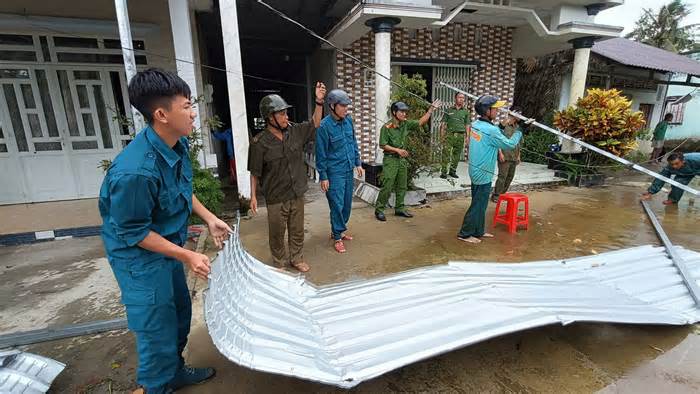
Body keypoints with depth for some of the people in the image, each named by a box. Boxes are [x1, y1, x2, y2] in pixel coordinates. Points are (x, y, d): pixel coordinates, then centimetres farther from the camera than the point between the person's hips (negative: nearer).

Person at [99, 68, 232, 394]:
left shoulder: (178, 144, -8)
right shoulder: (135, 171, -33)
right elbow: (132, 232, -22)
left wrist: (209, 218, 3)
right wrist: (187, 256, -20)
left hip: (167, 244, 9)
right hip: (140, 256, -8)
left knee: (180, 312, 23)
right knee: (158, 329, 7)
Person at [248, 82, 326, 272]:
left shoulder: (295, 132, -1)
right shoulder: (259, 142, -14)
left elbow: (315, 124, 9)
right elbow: (255, 172, -8)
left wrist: (319, 101, -3)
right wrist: (253, 196, -8)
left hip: (297, 195, 4)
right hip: (275, 199, -4)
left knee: (297, 231, 18)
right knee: (277, 234, 12)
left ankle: (297, 258, 38)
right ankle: (280, 263, 33)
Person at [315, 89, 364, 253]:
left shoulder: (348, 120, 2)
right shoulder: (324, 126, -16)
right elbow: (321, 154, -12)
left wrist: (358, 163, 13)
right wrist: (323, 177, -10)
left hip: (349, 170, 7)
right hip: (334, 173, -6)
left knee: (347, 204, 15)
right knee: (337, 205, 0)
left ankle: (338, 230, 34)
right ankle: (338, 237, 16)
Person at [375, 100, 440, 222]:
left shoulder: (406, 124, 5)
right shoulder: (386, 127, -12)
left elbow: (421, 122, 8)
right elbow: (382, 145, -12)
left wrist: (431, 109, 2)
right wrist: (397, 150, -18)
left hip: (402, 159, 7)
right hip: (390, 159, -7)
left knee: (402, 186, 12)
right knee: (387, 186, -7)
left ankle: (399, 209, 24)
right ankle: (379, 210, 4)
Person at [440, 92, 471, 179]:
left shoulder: (466, 111, 12)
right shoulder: (449, 110, 8)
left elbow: (467, 125, 11)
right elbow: (443, 123, 5)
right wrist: (442, 135, -4)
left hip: (461, 135, 2)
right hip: (450, 134, -2)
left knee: (457, 154, 7)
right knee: (446, 153, -9)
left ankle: (453, 171, 18)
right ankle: (443, 172, -5)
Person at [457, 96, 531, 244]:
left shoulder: (476, 124, 3)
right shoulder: (491, 130, -22)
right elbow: (510, 144, -13)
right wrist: (519, 130, 1)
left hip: (476, 170, 9)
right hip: (483, 173, -9)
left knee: (480, 203, 18)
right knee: (478, 205, 3)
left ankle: (478, 232, 29)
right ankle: (464, 234, 11)